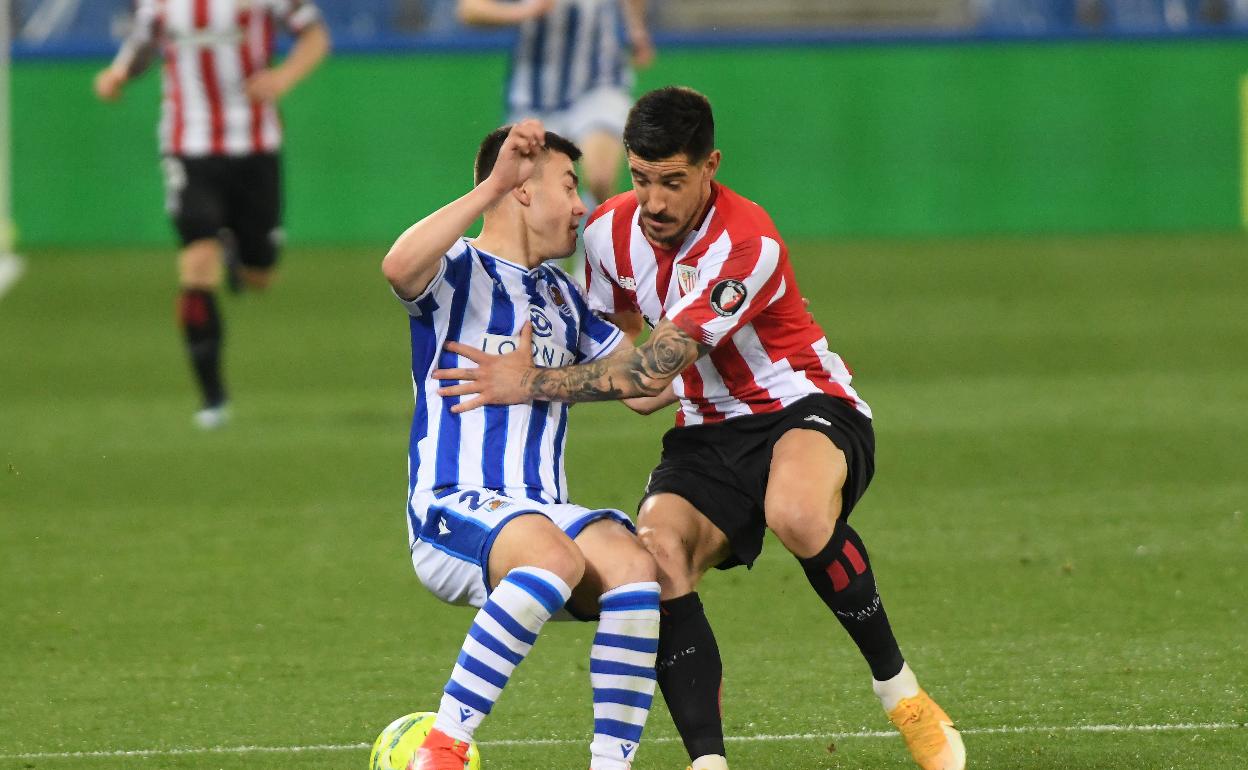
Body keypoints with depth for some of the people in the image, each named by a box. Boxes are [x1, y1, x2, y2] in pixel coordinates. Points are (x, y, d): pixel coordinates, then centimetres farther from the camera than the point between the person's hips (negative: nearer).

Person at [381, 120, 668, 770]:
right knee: (553, 553, -38)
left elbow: (643, 390, 26)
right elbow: (399, 266, -23)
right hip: (453, 509, -6)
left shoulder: (562, 297, 25)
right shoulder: (458, 271, 2)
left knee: (635, 566, -27)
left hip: (546, 511, 6)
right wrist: (491, 188, -24)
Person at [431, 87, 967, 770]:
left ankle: (899, 691, -20)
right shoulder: (611, 229, -1)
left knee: (798, 515, -40)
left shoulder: (747, 244, -23)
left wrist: (533, 383, -23)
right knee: (653, 556, -27)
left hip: (805, 408, -6)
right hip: (709, 433, 6)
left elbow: (658, 366, -26)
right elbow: (613, 328, 23)